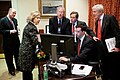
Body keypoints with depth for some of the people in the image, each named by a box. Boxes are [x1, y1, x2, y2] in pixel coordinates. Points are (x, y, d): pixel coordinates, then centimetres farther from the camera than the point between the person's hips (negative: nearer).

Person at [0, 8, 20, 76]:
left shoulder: (15, 20, 8)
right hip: (8, 42, -6)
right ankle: (11, 70, 23)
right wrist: (10, 31, -22)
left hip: (16, 40, 6)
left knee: (17, 55, 17)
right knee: (9, 57, 6)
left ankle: (18, 67, 36)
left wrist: (16, 31, 0)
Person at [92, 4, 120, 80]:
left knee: (113, 72, 3)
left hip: (112, 49, -7)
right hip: (102, 50, 7)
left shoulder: (110, 18, -10)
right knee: (104, 71, 14)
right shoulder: (97, 21, 13)